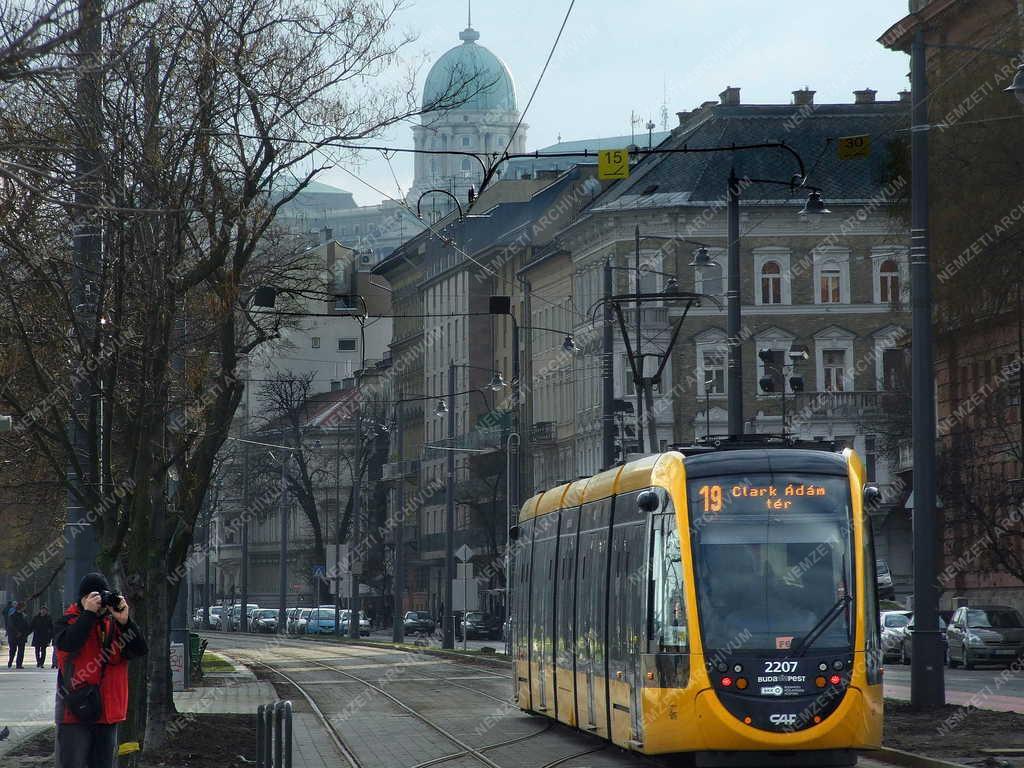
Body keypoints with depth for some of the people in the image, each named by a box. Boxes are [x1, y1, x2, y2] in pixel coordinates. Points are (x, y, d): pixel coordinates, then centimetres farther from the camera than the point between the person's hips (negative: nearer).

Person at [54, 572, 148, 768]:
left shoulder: (114, 624, 9)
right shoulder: (68, 621, 0)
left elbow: (140, 650, -2)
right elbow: (67, 643, -22)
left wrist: (124, 621, -16)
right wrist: (89, 613, -20)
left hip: (108, 712, 4)